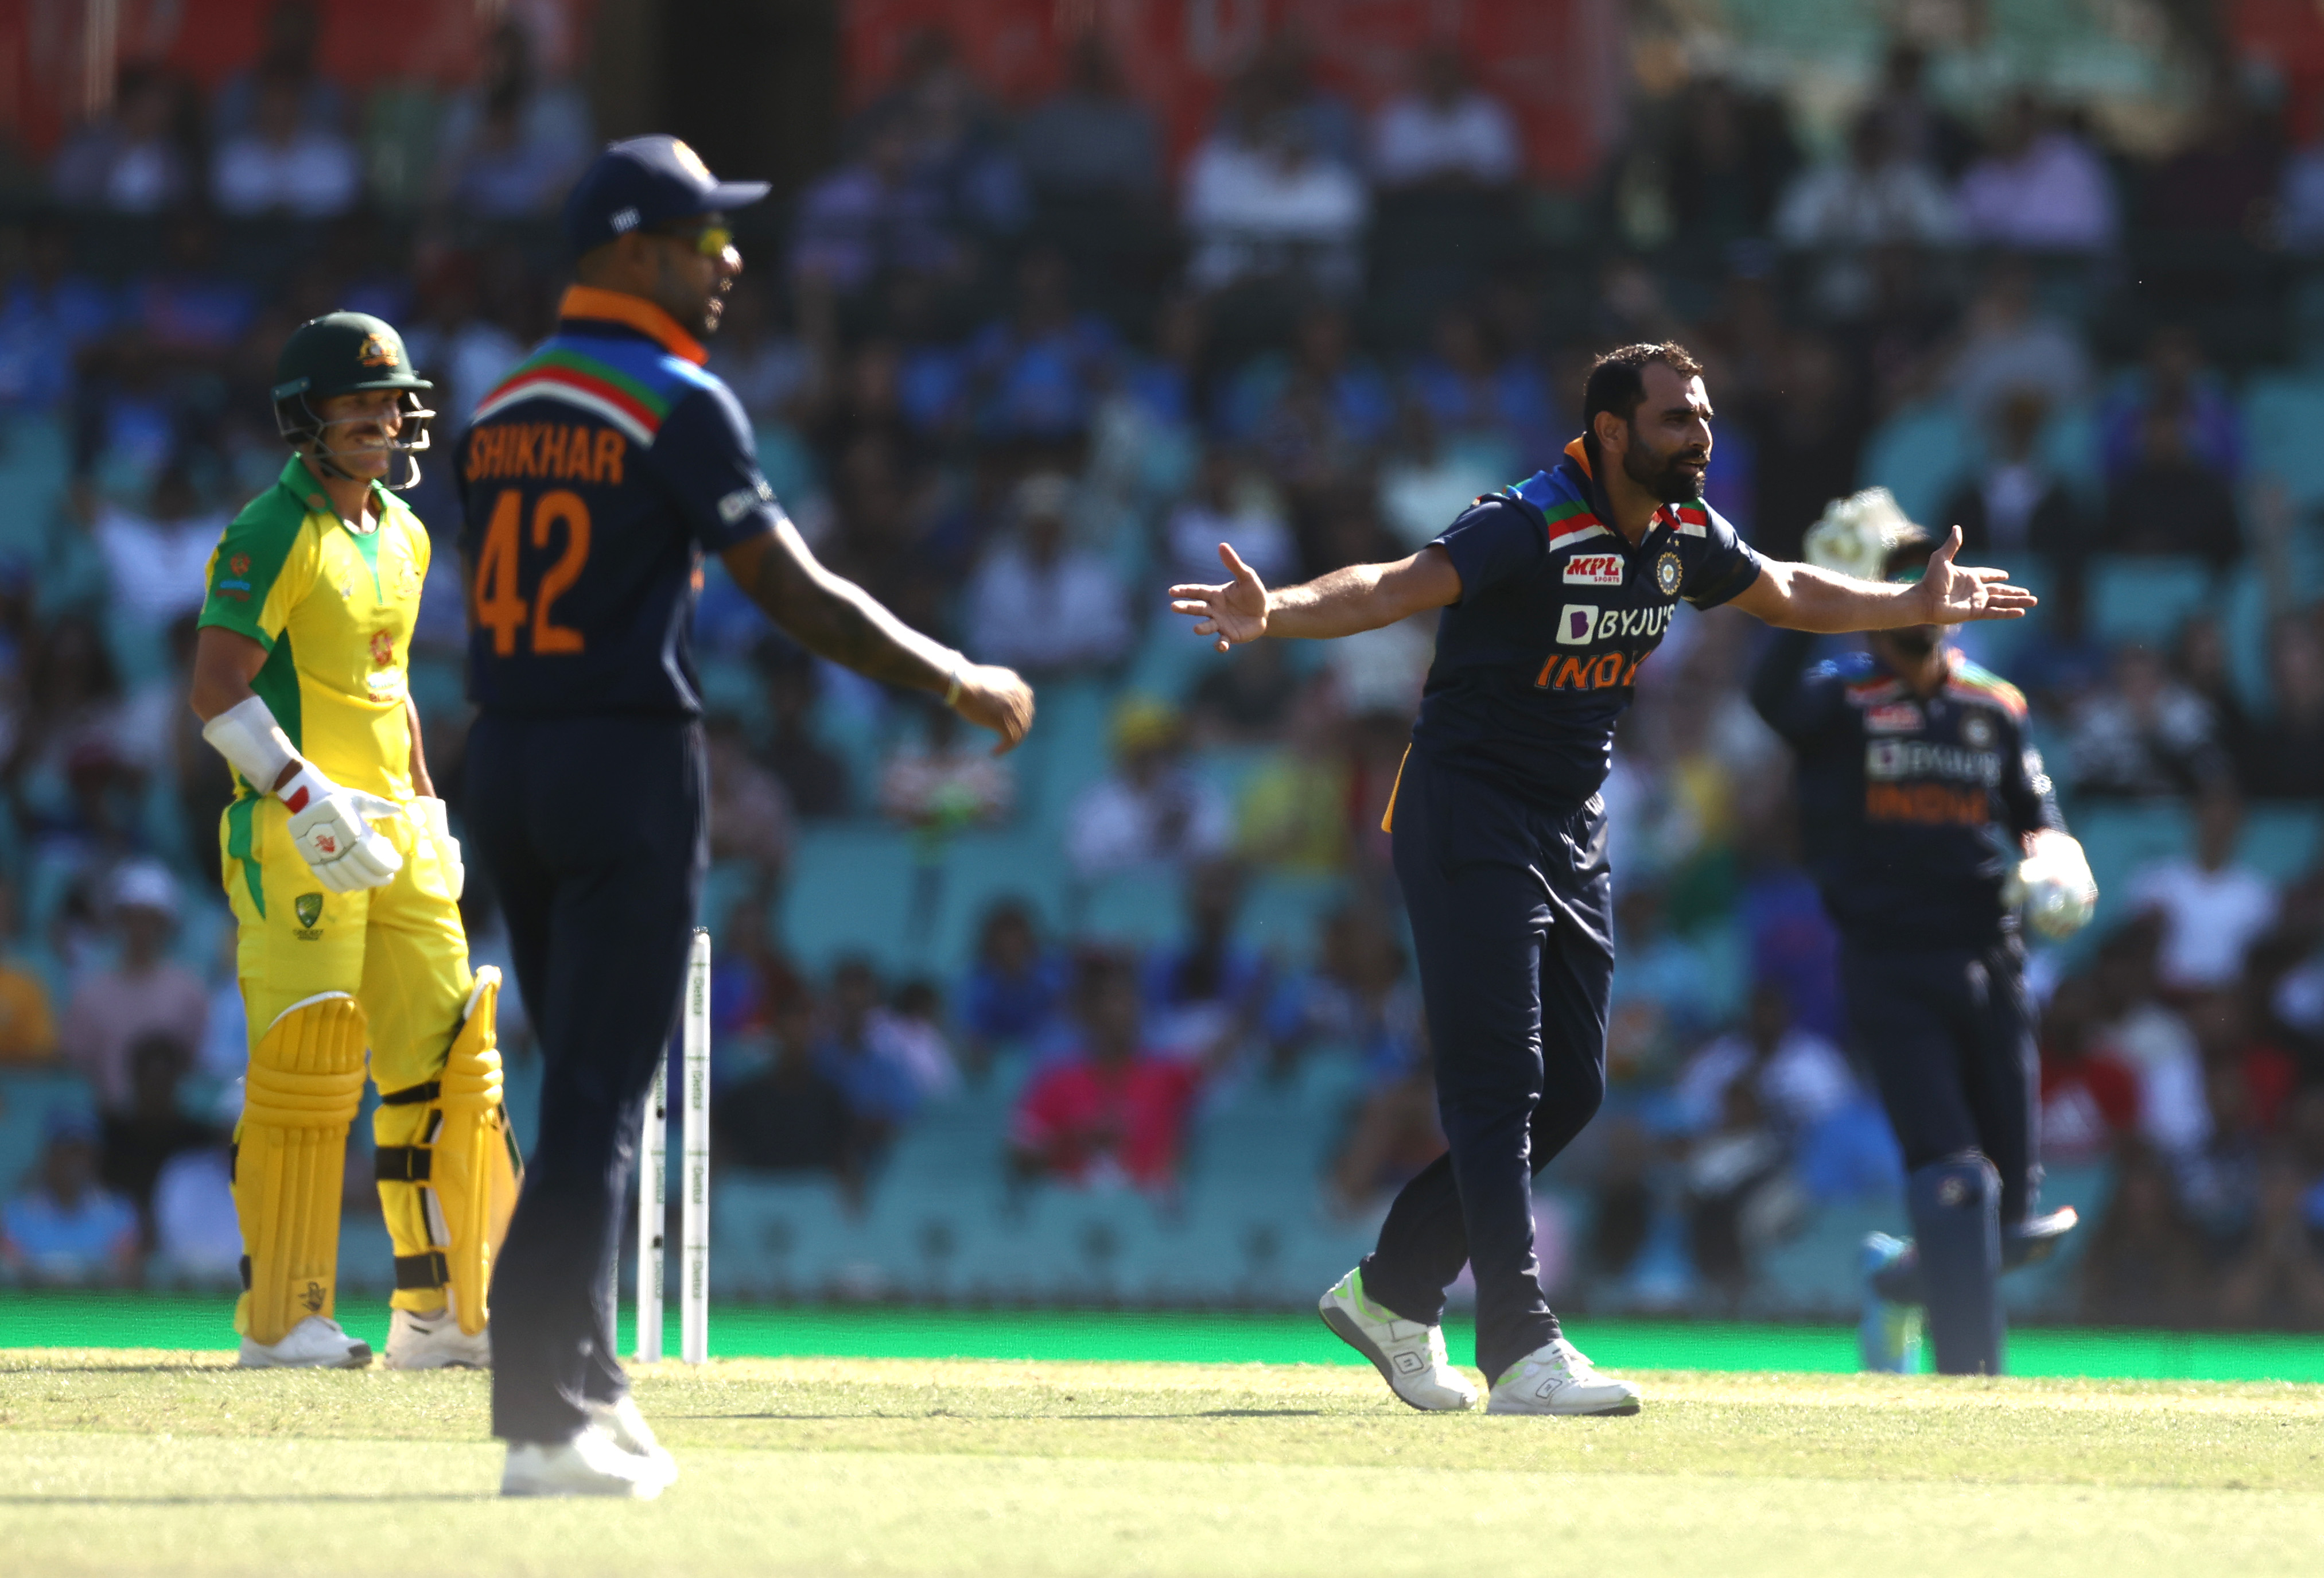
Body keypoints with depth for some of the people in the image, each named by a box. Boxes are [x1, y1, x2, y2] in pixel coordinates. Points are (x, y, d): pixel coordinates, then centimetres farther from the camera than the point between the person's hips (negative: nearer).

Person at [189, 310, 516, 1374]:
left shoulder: (403, 537, 16)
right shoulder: (270, 537, -10)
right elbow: (217, 692, -16)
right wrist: (308, 798, -23)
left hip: (394, 832, 8)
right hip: (293, 840, -8)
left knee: (448, 1061, 4)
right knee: (305, 1067, -8)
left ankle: (446, 1313, 9)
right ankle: (281, 1319, -1)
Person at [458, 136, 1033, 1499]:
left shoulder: (506, 406, 12)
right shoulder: (681, 402, -10)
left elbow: (486, 602, 15)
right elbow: (796, 593, -13)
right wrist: (959, 683, -4)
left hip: (505, 762, 7)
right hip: (630, 764, -7)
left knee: (585, 1086, 16)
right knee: (600, 1097, -6)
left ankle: (583, 1390, 18)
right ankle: (548, 1421, -10)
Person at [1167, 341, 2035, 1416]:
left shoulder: (1684, 539, 3)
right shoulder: (1530, 529, -22)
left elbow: (1790, 596, 24)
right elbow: (1392, 589, -36)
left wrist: (1918, 607, 30)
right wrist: (1274, 614, -54)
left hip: (1573, 832, 8)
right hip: (1469, 818, -8)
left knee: (1568, 1088, 9)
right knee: (1499, 1080, -13)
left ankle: (1392, 1294, 21)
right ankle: (1522, 1349, -17)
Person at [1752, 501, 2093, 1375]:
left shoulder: (1994, 706, 13)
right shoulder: (1841, 699, -3)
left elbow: (2039, 817, 15)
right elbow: (1773, 697, -25)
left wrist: (2054, 862, -8)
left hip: (1988, 966, 5)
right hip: (1889, 968, -5)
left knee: (2019, 1223, 5)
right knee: (1953, 1181, -16)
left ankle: (1897, 1279, 34)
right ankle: (1970, 1383, -9)